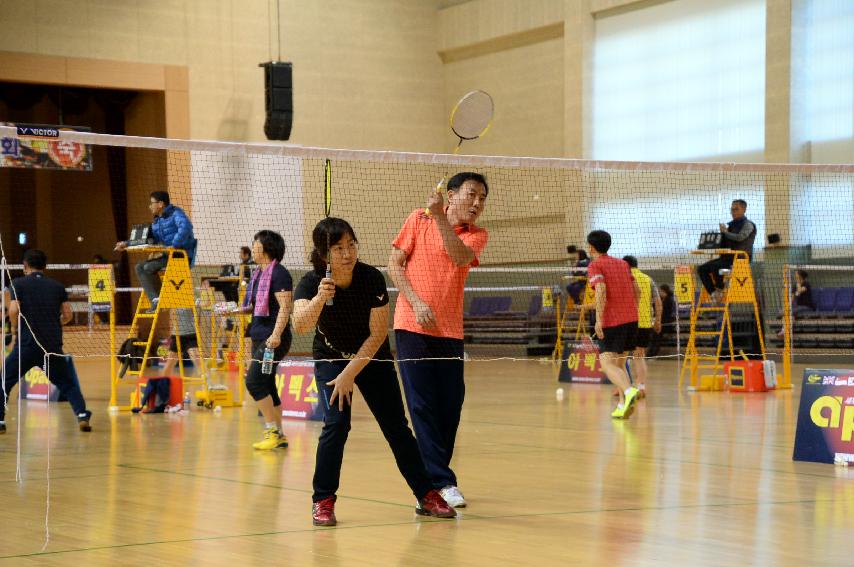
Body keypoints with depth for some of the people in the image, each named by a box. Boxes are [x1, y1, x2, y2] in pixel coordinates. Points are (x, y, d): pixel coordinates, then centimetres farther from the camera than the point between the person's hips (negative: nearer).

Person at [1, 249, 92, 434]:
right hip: (53, 345, 3)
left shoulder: (18, 283, 3)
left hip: (27, 343, -3)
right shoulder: (57, 286, 12)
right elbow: (67, 314, 8)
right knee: (67, 384, 13)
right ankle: (82, 415, -4)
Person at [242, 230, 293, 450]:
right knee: (267, 387, 9)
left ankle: (272, 431, -8)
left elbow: (285, 307, -18)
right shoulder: (258, 273, 16)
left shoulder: (279, 273, -11)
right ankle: (278, 436, 14)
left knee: (254, 382, -14)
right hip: (259, 337, 9)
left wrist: (277, 334, -28)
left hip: (273, 339, -9)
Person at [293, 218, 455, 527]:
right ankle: (323, 501, -5)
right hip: (331, 358, -1)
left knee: (396, 427, 1)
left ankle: (426, 496, 13)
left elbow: (378, 334, -19)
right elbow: (300, 325, -40)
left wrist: (350, 374, -23)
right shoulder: (312, 283, -23)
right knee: (336, 423, -19)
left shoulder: (372, 279, -23)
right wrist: (319, 299, -59)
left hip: (372, 358, 1)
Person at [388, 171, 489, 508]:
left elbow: (460, 257, -16)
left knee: (450, 405, 4)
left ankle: (433, 477, 18)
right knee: (422, 405, -6)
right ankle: (442, 482, -5)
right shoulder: (418, 220, 2)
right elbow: (394, 264, 1)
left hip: (450, 331, 3)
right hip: (413, 326, -3)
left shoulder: (477, 235, 6)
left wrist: (440, 218, -25)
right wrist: (416, 303, -11)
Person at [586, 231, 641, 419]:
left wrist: (598, 319, -20)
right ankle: (623, 405, 9)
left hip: (612, 321, -7)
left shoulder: (595, 266, -4)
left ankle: (629, 391, -34)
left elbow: (601, 290, -19)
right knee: (619, 363, 16)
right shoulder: (622, 263, 17)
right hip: (632, 318, 7)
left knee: (607, 363, -10)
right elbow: (637, 290, 17)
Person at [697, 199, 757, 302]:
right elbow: (723, 245, 17)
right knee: (701, 269, -9)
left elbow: (740, 237, -20)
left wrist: (725, 232, -10)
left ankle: (720, 290, -10)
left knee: (715, 266, -32)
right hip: (728, 257, 8)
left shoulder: (748, 225, -2)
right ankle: (714, 293, -12)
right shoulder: (731, 225, 19)